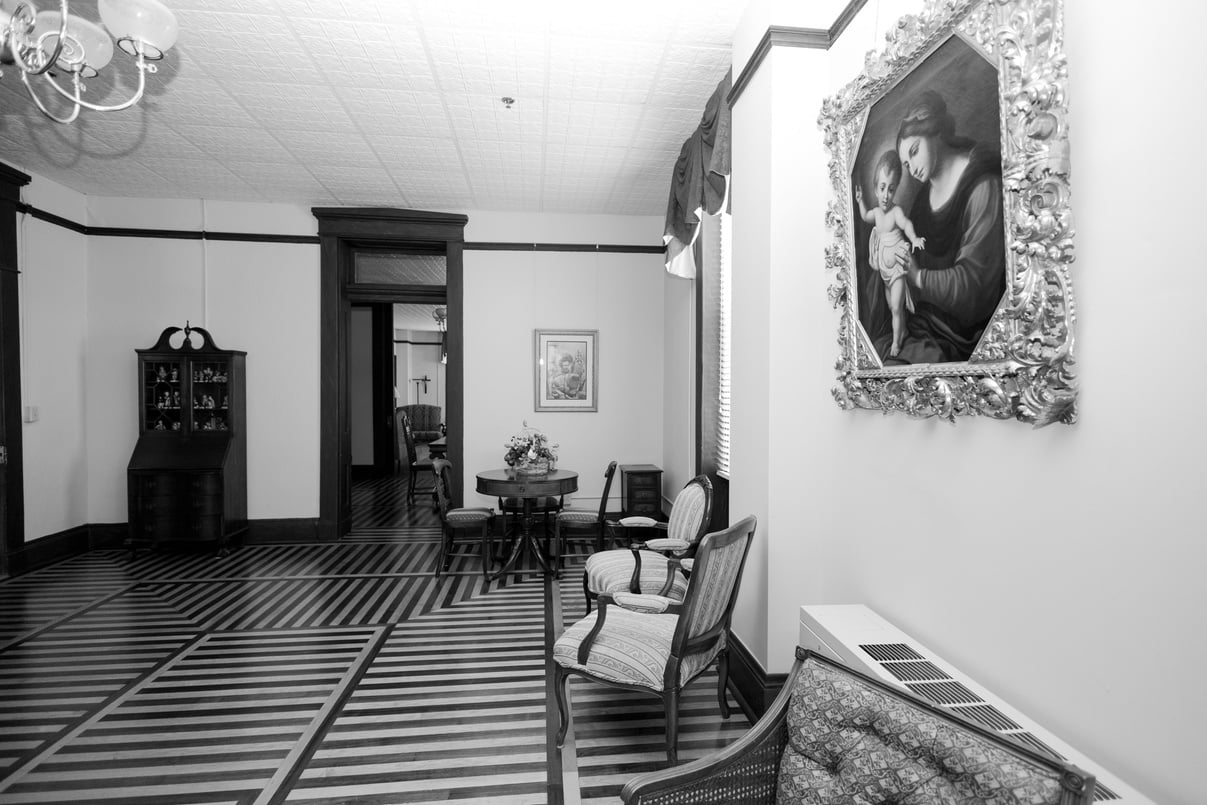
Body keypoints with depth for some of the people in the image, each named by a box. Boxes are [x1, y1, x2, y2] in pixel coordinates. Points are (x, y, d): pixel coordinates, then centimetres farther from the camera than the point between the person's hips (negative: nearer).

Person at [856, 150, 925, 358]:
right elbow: (865, 217, 23)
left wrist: (915, 239, -58)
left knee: (896, 307, -7)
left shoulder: (896, 211, -20)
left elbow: (907, 224, -39)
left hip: (897, 268, -7)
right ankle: (902, 330, 38)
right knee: (892, 306, 19)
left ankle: (896, 342, 4)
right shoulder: (876, 212, 0)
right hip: (884, 269, 7)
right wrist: (860, 200, 11)